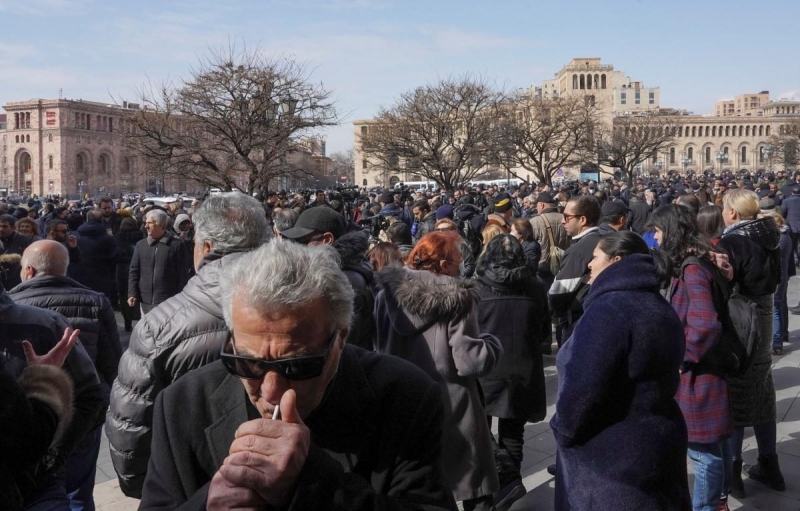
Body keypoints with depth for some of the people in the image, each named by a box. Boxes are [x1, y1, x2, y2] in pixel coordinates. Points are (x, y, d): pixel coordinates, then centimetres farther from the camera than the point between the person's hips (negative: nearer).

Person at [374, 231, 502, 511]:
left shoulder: (386, 295, -2)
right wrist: (493, 343, 0)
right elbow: (469, 361, -19)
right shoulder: (456, 299, -15)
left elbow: (378, 350, 5)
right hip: (452, 411, -5)